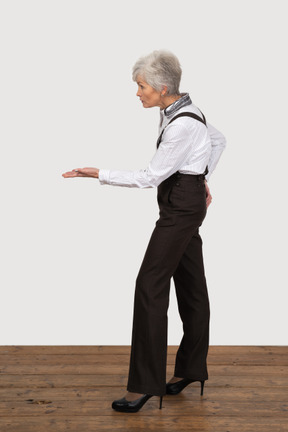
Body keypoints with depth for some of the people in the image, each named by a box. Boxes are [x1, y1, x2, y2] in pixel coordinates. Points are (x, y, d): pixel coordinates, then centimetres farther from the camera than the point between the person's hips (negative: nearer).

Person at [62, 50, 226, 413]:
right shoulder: (175, 111, 6)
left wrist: (99, 174, -18)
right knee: (189, 283, 14)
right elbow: (218, 140, 21)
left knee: (150, 284, -9)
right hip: (184, 204, 10)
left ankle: (145, 383, -4)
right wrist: (202, 178, 18)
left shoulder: (182, 126, -23)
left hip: (181, 206, -10)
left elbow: (150, 177, -20)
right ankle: (190, 369, 25)